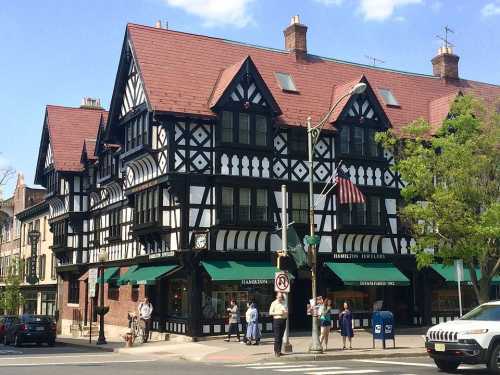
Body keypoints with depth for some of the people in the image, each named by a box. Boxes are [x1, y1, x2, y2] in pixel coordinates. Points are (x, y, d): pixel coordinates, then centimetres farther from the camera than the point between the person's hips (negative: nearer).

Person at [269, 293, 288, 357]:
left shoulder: (284, 303, 14)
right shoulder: (274, 303, 0)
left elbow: (287, 310, 22)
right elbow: (270, 312, -5)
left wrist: (286, 312, -1)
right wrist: (278, 313, -15)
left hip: (283, 320, 5)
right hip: (277, 320, -5)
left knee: (281, 336, 7)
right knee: (277, 337, -7)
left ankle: (279, 351, 12)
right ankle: (276, 351, -4)